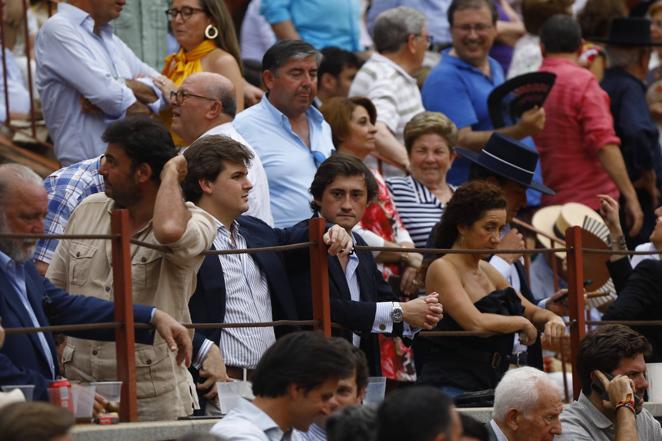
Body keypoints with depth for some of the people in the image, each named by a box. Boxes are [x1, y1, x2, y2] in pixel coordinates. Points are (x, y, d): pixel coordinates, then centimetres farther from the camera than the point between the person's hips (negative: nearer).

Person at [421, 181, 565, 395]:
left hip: (489, 384, 8)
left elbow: (533, 312, 24)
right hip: (450, 387, -8)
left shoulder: (486, 271, 17)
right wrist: (522, 323, -6)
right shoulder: (442, 269, -7)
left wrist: (552, 319, 0)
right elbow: (476, 323, -21)